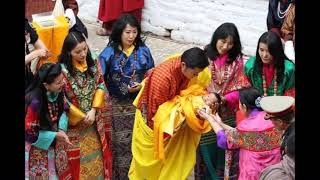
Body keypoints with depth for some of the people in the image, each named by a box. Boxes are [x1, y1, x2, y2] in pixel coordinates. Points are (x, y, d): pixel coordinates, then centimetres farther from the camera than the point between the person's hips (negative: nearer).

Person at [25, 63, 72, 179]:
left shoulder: (56, 93, -14)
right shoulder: (35, 102, -33)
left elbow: (61, 111, 2)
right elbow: (29, 132, -24)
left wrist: (62, 129, -17)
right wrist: (55, 136, -23)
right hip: (36, 148, -6)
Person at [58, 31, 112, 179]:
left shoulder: (93, 64, -6)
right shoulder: (63, 70, -21)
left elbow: (101, 87, -2)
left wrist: (93, 111, -13)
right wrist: (82, 116, -11)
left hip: (94, 120, 4)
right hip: (75, 121, -4)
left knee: (96, 153, 17)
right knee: (79, 157, 8)